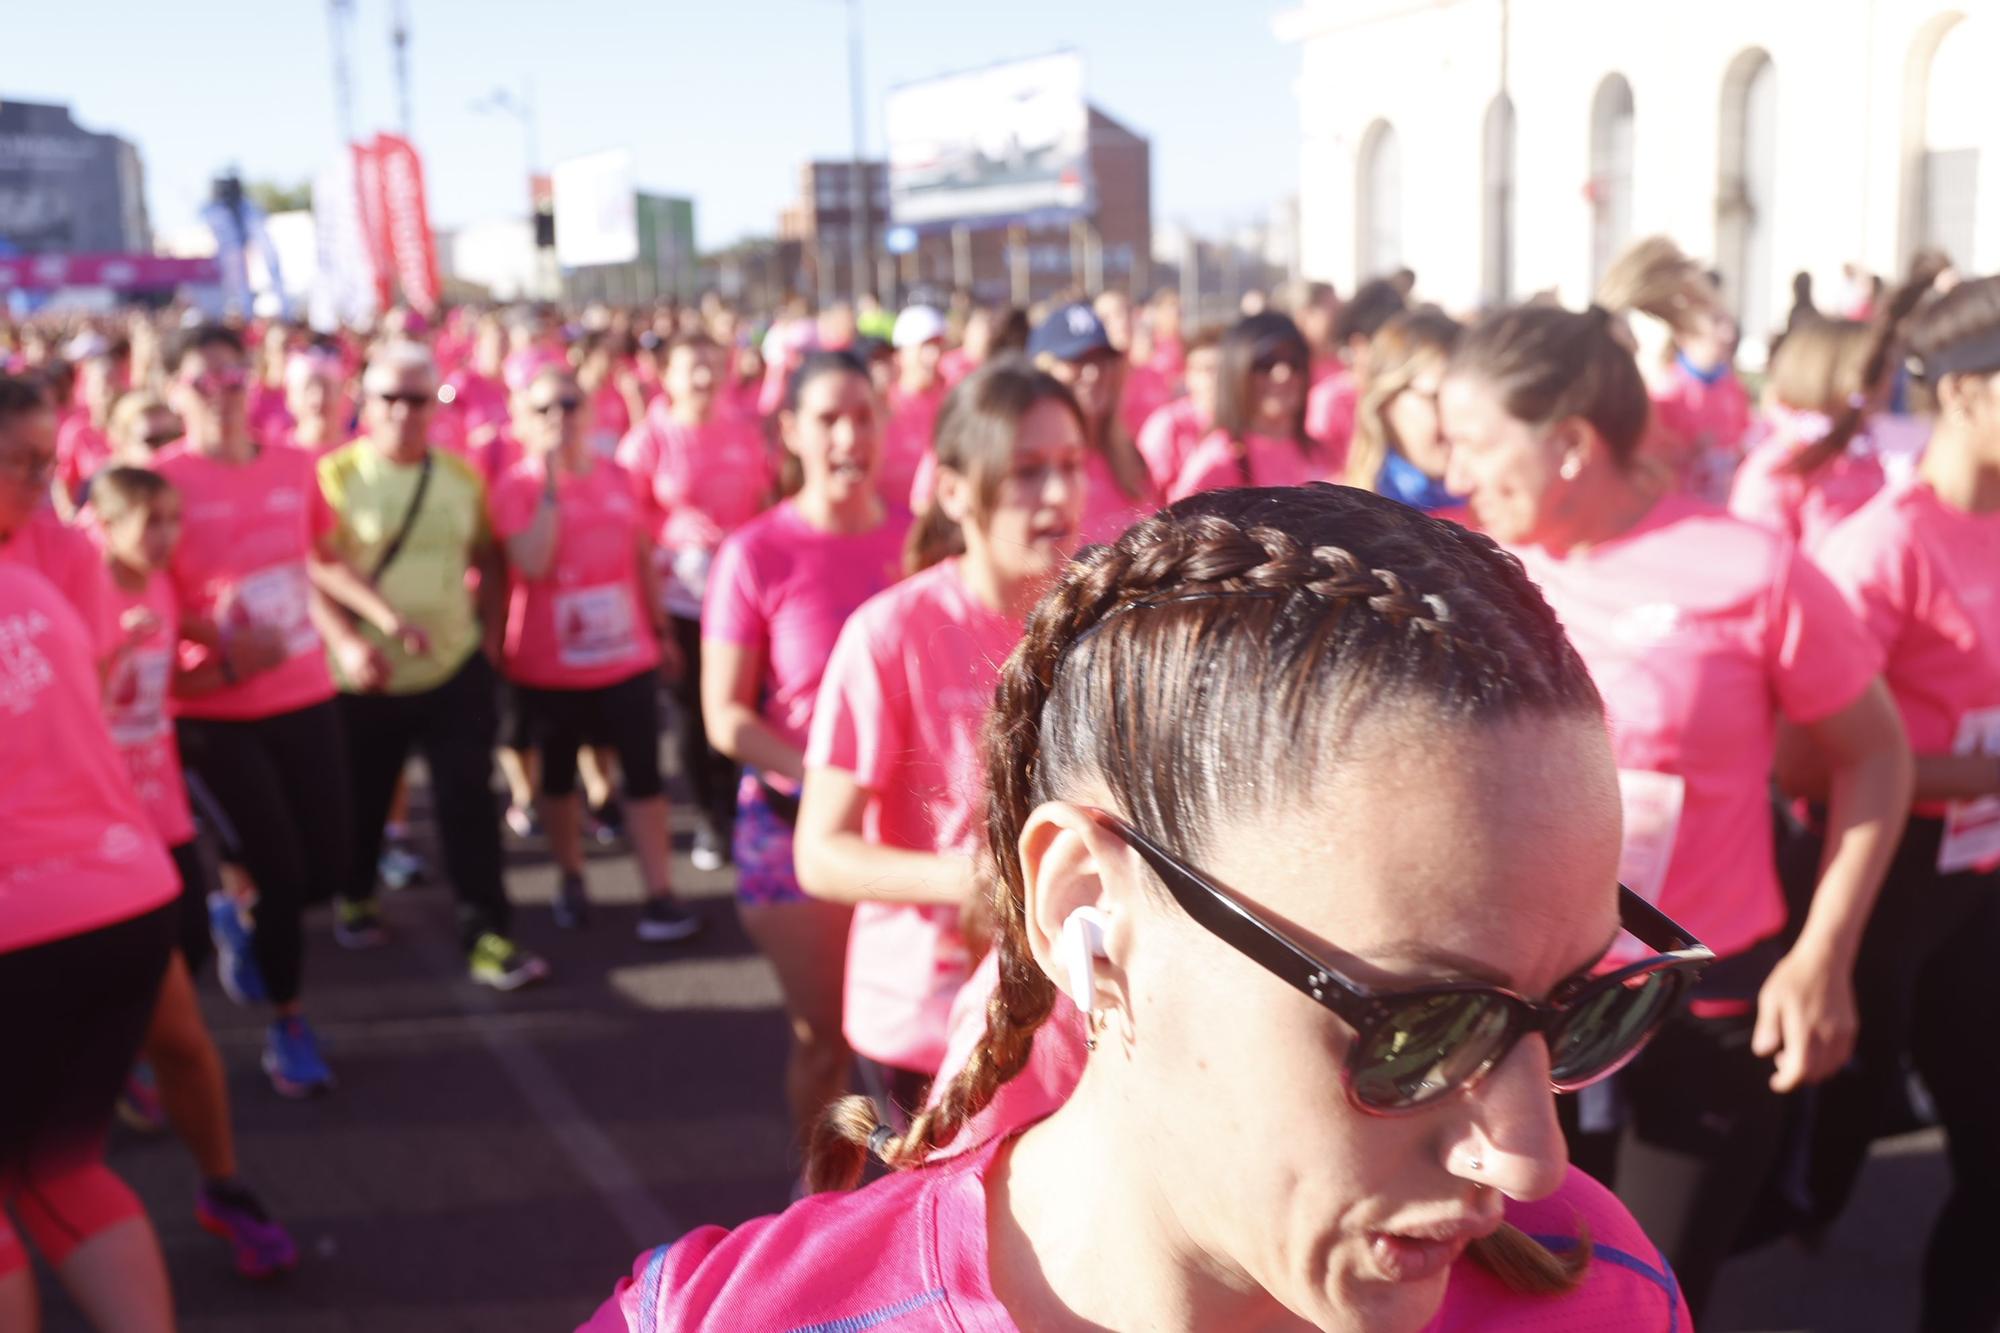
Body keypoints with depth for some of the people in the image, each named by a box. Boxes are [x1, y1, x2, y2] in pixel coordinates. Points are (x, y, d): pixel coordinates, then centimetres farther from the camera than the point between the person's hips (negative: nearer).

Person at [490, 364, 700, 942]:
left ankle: (660, 894, 2)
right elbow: (532, 564, -22)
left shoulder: (616, 476, 4)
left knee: (644, 770, -2)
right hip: (547, 664, -2)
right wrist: (552, 483, -21)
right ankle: (571, 879, 32)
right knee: (557, 773, 14)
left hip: (628, 655, 2)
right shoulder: (517, 487, -7)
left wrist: (661, 629, 15)